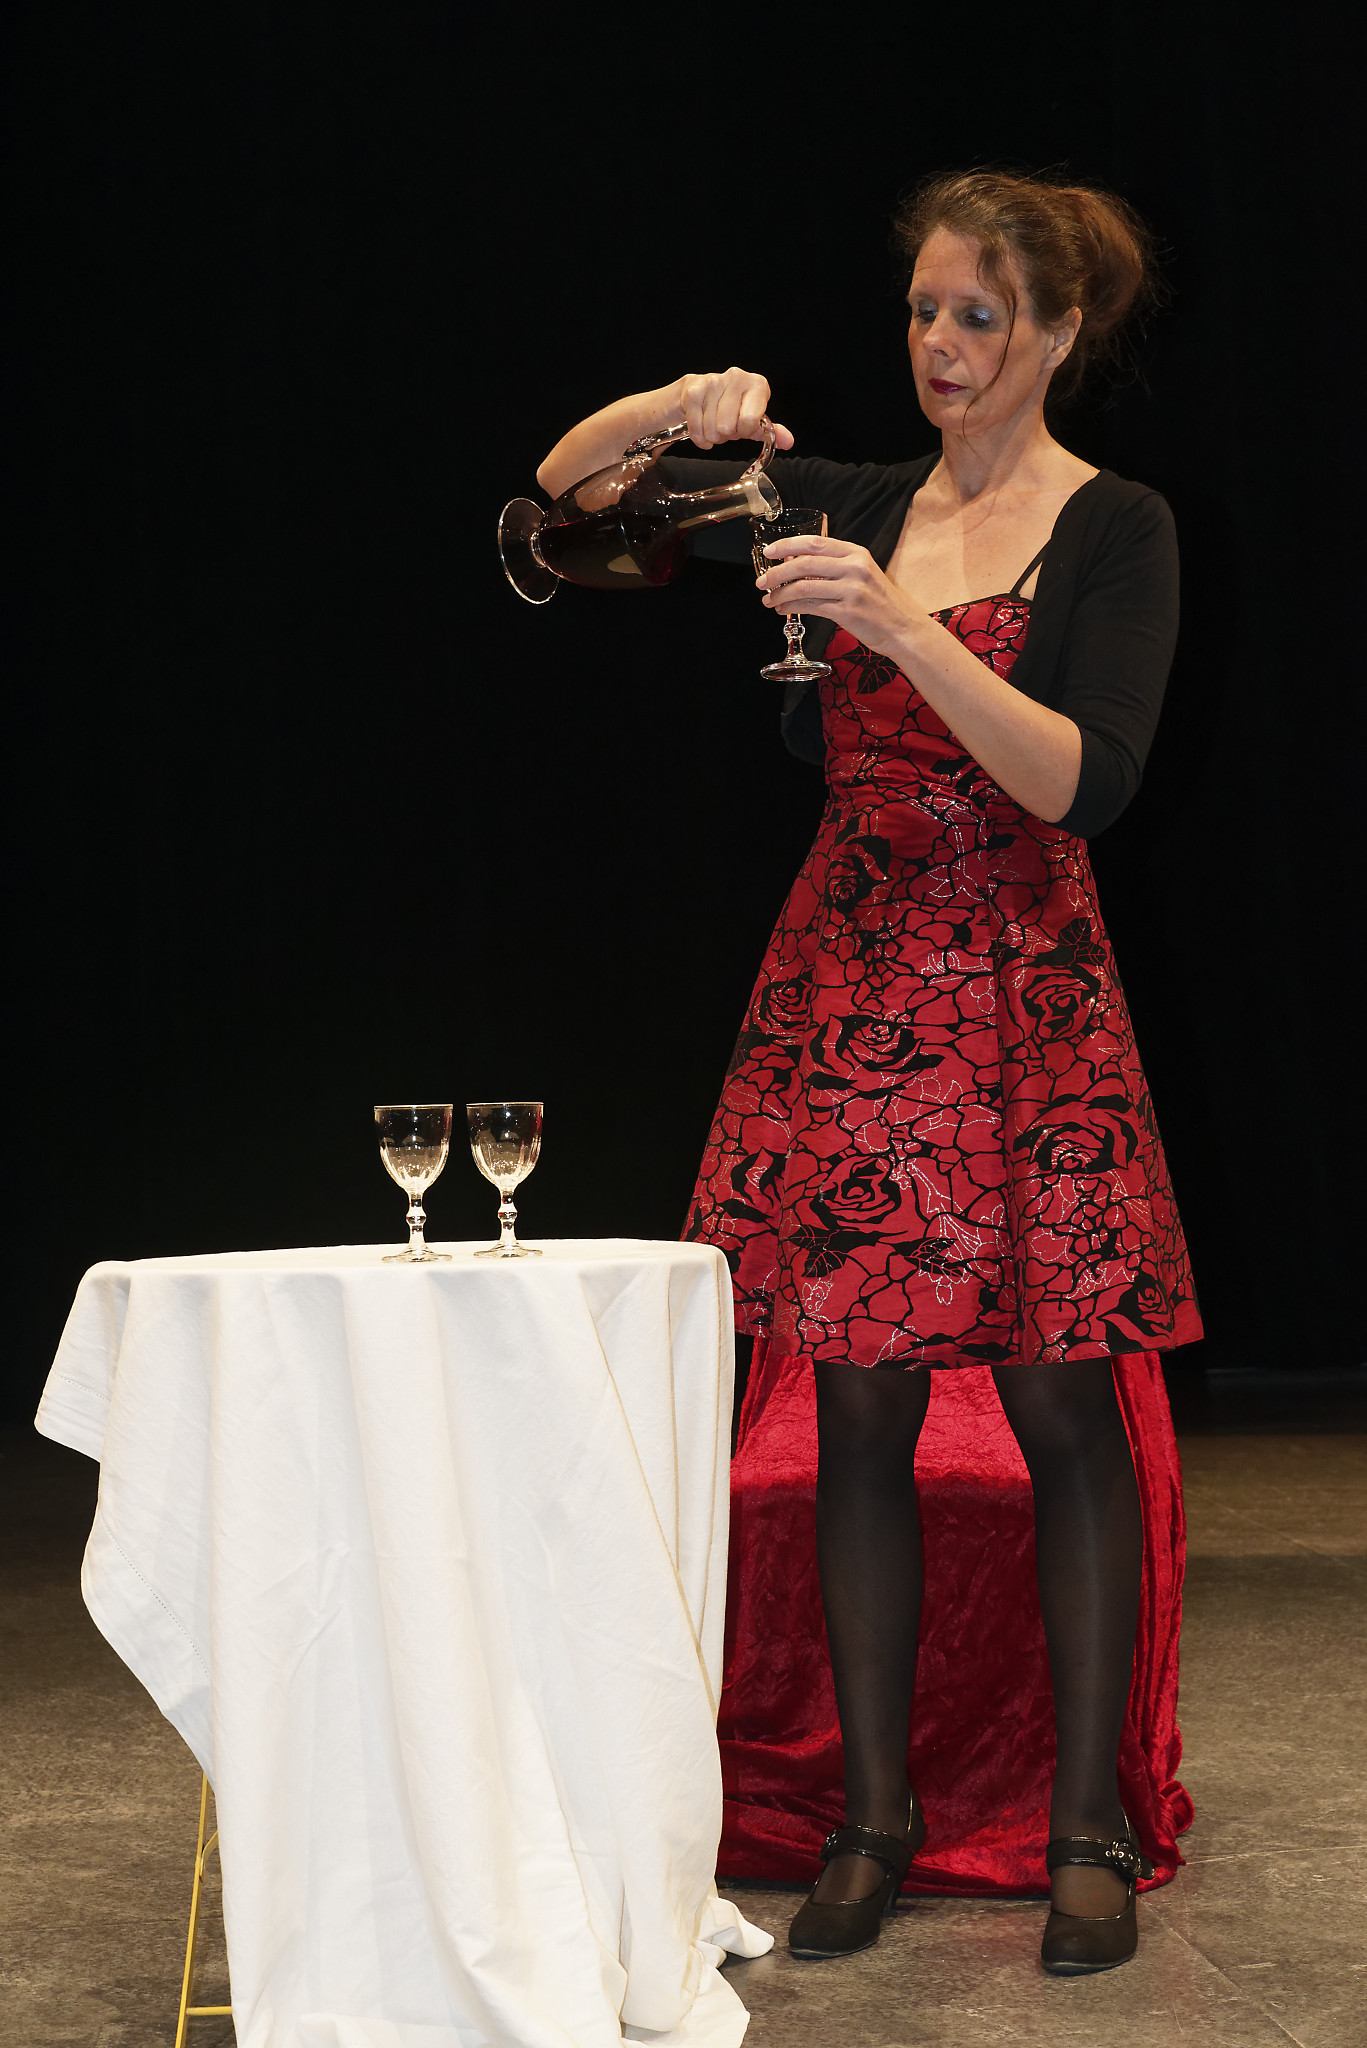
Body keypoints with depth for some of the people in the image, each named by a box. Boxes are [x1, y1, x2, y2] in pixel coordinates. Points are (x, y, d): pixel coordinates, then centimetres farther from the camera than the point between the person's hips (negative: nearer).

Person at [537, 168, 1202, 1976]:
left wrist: (907, 632, -25)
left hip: (1023, 994, -3)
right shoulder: (855, 506, 10)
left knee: (1060, 1406, -2)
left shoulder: (1115, 530, -1)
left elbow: (1086, 783, -15)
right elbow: (569, 491, 10)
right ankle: (875, 1820, 15)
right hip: (847, 988, 4)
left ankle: (1090, 1830, 10)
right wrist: (677, 407, -10)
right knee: (861, 1413, 4)